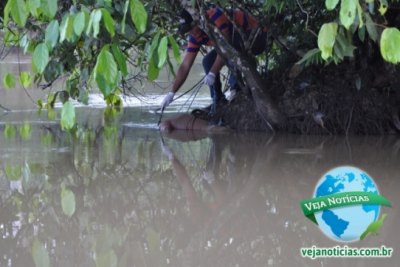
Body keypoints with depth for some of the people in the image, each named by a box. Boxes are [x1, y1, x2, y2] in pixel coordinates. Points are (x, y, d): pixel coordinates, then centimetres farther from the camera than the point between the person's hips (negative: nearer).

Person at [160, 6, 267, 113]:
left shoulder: (215, 15, -31)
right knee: (208, 61, -5)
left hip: (256, 37, -8)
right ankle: (218, 100, 2)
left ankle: (236, 87, -21)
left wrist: (212, 74, -36)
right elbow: (185, 66, -9)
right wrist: (172, 93, -16)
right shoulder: (195, 38, -8)